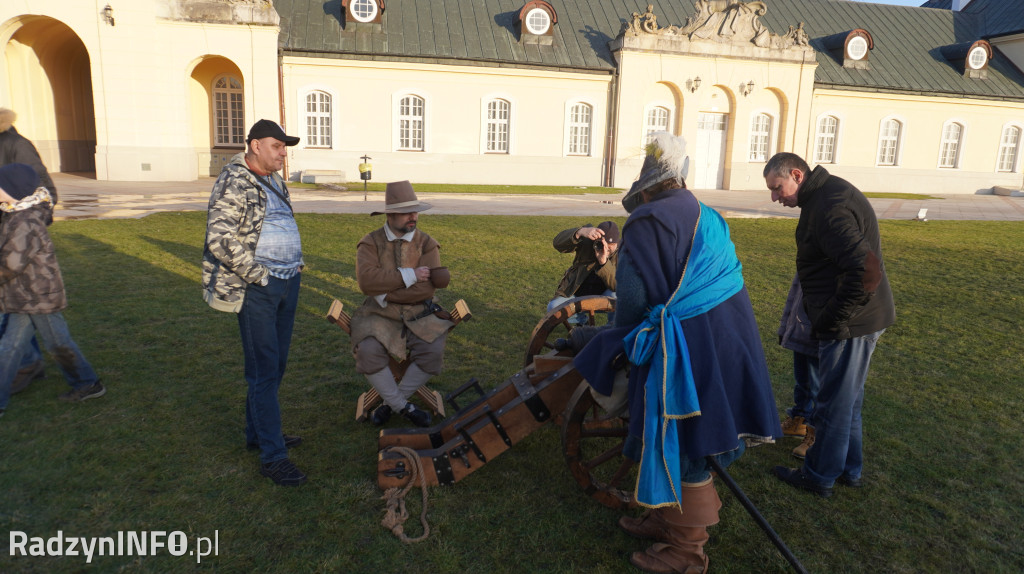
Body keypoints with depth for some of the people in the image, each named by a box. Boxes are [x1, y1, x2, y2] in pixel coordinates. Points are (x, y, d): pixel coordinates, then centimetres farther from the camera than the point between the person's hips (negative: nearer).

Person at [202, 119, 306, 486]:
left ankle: (258, 432, 31)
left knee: (276, 364, 15)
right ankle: (272, 456, 2)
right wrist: (258, 274, -17)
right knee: (264, 370, -4)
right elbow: (220, 239, -20)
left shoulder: (275, 183, 15)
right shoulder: (232, 184, -12)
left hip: (288, 282, 8)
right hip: (257, 289, -8)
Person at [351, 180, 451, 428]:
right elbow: (366, 280, -18)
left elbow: (428, 286, -12)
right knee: (368, 352, -28)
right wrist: (410, 275, -19)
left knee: (433, 352, -25)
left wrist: (386, 294, -16)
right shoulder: (370, 243, 0)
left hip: (419, 314, 1)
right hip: (380, 315, 0)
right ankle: (404, 407, -7)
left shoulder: (427, 244, 1)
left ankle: (390, 403, -3)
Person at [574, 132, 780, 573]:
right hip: (726, 338, 9)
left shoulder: (647, 222, -13)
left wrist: (622, 340, 7)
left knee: (683, 445, 4)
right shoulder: (708, 218, 13)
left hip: (687, 350, -9)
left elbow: (634, 296, -14)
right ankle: (668, 519, 37)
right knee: (687, 437, 20)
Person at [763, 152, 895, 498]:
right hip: (861, 318, 10)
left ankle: (819, 477, 20)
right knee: (847, 400, 21)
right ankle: (849, 469, 35)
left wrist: (830, 320, -22)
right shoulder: (828, 193, 10)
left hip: (849, 324, -10)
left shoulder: (830, 208, -22)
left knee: (833, 403, 4)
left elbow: (866, 272, -32)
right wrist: (826, 316, 14)